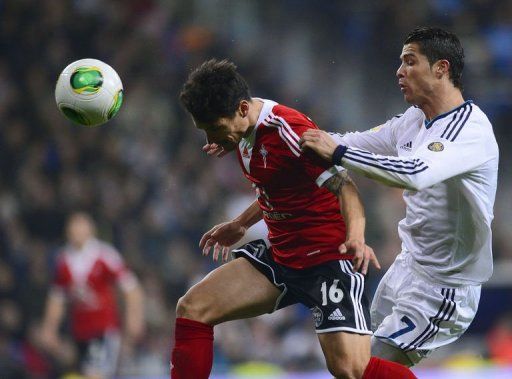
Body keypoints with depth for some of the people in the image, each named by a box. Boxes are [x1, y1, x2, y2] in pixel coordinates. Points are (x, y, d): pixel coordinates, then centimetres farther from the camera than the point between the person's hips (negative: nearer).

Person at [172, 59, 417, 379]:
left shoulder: (287, 130, -21)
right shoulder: (246, 130, 6)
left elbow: (343, 185, -26)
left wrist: (356, 237, -42)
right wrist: (241, 225, 31)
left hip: (328, 257, -9)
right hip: (280, 254, 9)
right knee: (192, 309, -1)